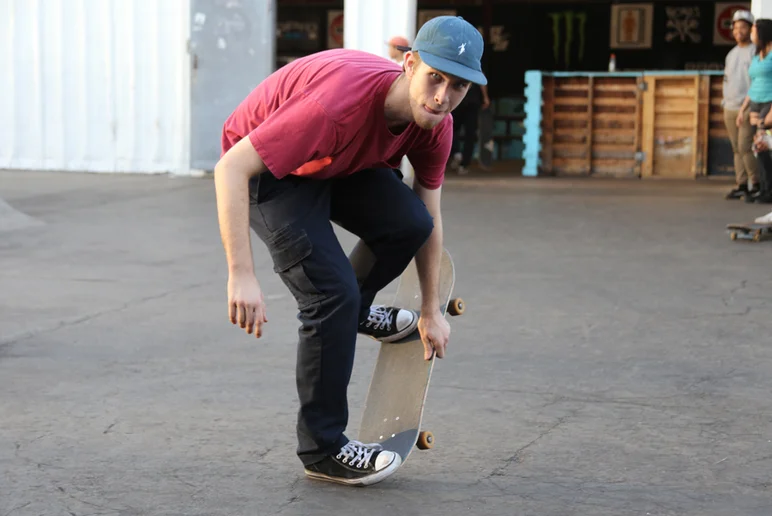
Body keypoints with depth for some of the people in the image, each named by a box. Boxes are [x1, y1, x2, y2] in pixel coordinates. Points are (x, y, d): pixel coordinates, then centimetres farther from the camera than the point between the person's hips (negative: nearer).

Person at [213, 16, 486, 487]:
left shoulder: (435, 124, -17)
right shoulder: (339, 103, -41)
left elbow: (429, 216, 1)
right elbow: (231, 169, -39)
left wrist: (431, 311, 8)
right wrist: (242, 276, -43)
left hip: (339, 163, 6)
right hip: (265, 169, -6)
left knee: (409, 222, -20)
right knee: (332, 293, -18)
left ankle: (355, 310, 13)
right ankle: (322, 449, -2)